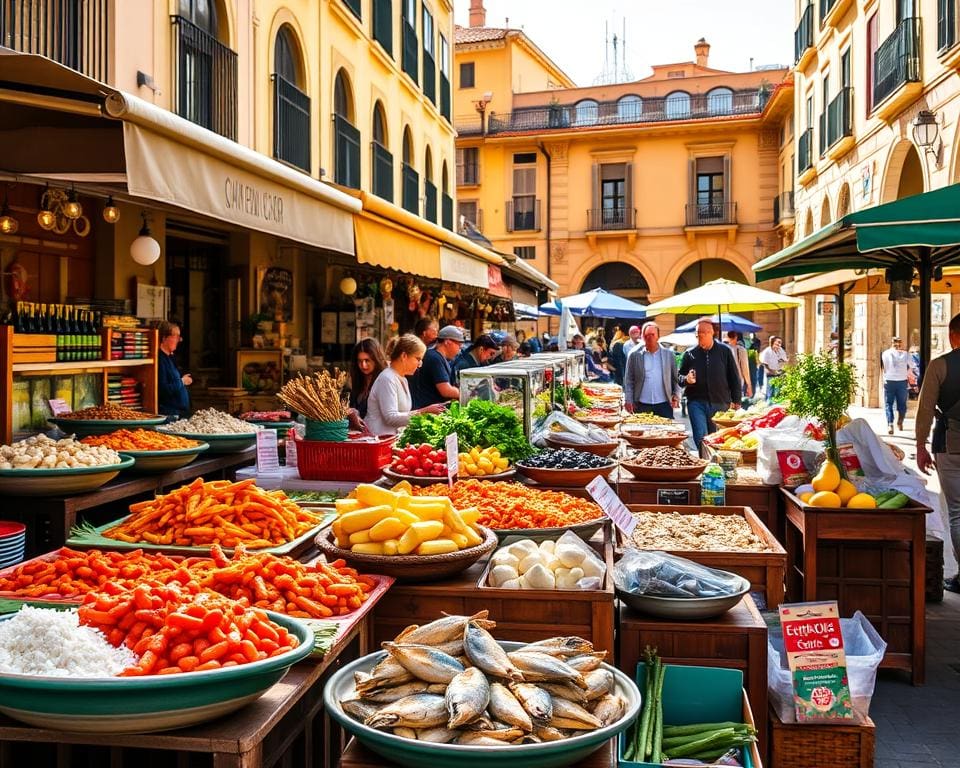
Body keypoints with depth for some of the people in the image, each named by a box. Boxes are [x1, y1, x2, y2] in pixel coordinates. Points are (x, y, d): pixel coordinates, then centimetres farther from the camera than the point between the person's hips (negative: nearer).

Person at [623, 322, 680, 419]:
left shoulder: (669, 355, 7)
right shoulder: (634, 355, 4)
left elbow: (675, 379, 10)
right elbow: (628, 381, 4)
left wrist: (676, 396, -2)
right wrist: (628, 400, -3)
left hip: (664, 405, 1)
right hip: (641, 406, -1)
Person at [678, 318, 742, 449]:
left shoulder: (724, 351, 4)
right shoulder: (690, 354, 5)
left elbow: (734, 377, 7)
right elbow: (680, 377, 12)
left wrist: (736, 401, 4)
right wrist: (686, 379, -12)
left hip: (720, 403, 0)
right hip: (697, 403, 0)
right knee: (701, 438, -9)